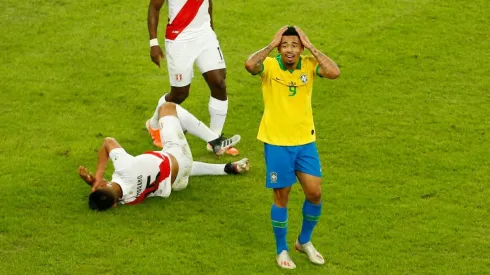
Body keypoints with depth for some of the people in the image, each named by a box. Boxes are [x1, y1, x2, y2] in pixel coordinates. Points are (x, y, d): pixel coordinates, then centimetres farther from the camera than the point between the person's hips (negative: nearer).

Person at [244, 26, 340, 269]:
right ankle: (281, 250, 23)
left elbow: (334, 72, -24)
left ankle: (304, 241, 27)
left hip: (305, 141, 3)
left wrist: (311, 47, -18)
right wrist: (272, 45, -23)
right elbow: (249, 65, -34)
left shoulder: (309, 65, -5)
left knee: (314, 193, 2)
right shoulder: (270, 66, -12)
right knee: (281, 197, 6)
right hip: (276, 143, -3)